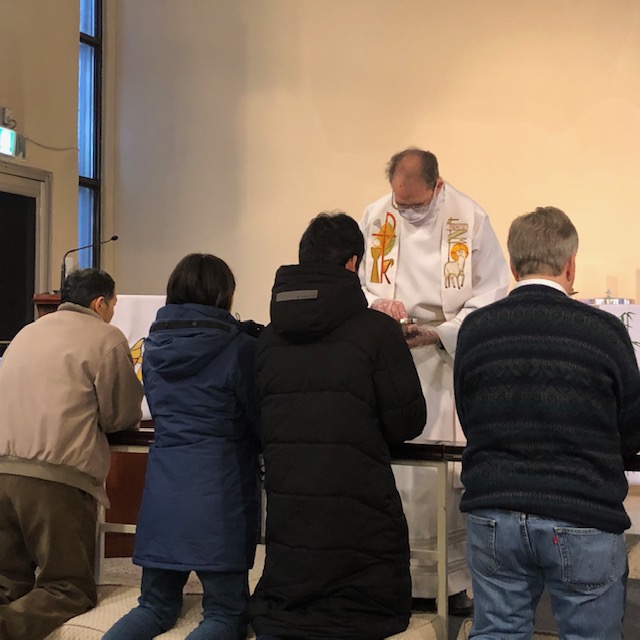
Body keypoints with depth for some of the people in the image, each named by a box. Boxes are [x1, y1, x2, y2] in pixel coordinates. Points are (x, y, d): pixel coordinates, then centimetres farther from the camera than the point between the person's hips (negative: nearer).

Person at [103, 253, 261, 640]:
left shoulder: (154, 346, 8)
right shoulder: (239, 347, -9)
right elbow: (261, 423, 0)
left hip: (163, 488, 5)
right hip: (219, 492, -5)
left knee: (156, 605, 16)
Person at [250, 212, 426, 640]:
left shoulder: (269, 337, 4)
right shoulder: (377, 331, -10)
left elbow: (258, 424, 10)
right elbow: (408, 423, -7)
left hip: (286, 518, 4)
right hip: (359, 520, -4)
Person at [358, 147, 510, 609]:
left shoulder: (470, 219, -5)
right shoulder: (376, 217, 4)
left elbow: (491, 292, -5)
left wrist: (438, 334, -16)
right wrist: (375, 304, -12)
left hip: (449, 361, -2)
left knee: (446, 474, -1)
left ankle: (450, 576, 12)